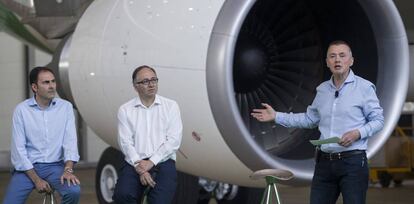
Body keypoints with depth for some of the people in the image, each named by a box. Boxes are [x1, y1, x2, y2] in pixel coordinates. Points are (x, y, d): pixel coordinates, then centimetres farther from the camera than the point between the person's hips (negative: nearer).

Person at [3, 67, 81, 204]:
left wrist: (68, 169, -22)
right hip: (28, 167, -1)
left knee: (74, 191, -27)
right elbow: (18, 148, -5)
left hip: (55, 166, 1)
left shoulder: (65, 107, 2)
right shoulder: (21, 110, -3)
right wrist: (36, 179, -12)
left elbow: (70, 140, -4)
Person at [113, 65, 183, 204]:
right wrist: (140, 167, -14)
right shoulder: (125, 110, 10)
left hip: (163, 162, -1)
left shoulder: (170, 106, 9)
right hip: (135, 163, 1)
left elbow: (174, 140, 0)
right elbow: (125, 142, 1)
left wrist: (151, 162, -10)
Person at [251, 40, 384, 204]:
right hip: (325, 161, 5)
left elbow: (378, 120, -2)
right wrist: (276, 116, 21)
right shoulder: (322, 89, 14)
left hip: (353, 161, -5)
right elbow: (310, 119, 25)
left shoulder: (364, 87, -3)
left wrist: (357, 133, -19)